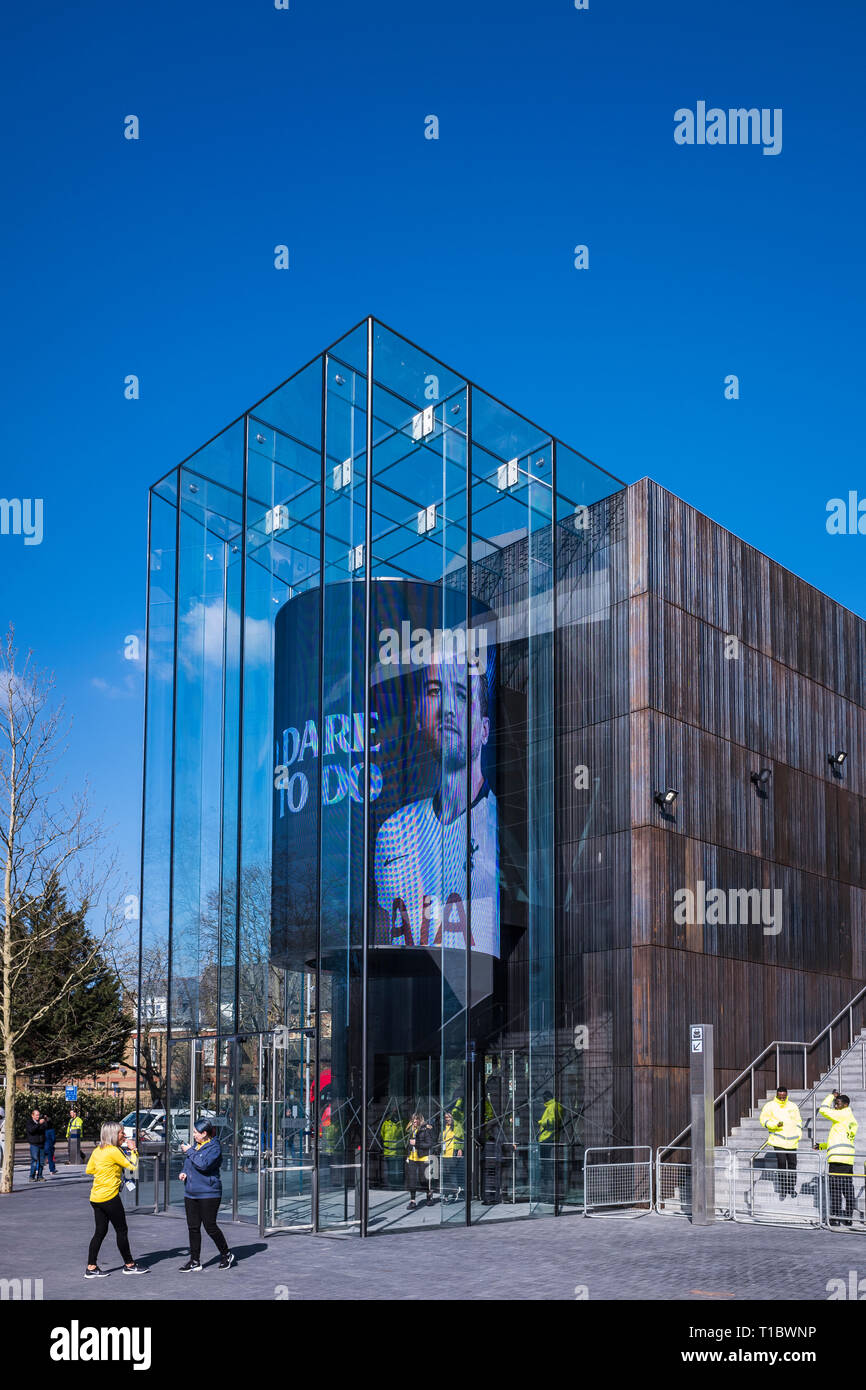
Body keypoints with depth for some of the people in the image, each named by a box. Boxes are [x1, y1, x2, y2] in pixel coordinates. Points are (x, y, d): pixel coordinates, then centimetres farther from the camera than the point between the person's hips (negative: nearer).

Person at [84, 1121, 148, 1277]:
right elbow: (133, 1166, -12)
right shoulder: (114, 1151, -15)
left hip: (95, 1198, 8)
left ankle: (91, 1268, 11)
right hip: (109, 1197, -8)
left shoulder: (97, 1150, 9)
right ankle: (129, 1265, 15)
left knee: (100, 1232, 12)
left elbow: (89, 1170, 17)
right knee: (122, 1230, 5)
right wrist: (133, 1149, 0)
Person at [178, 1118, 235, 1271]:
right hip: (190, 1194, 8)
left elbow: (203, 1164, -26)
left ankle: (226, 1255, 17)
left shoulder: (214, 1147, -12)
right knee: (193, 1227, 8)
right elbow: (188, 1163, 23)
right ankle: (195, 1262, 15)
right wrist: (184, 1172, 2)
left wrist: (189, 1151, -18)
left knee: (210, 1226, -3)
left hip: (208, 1194, -8)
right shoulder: (196, 1145, 12)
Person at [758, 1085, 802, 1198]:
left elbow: (798, 1121, 19)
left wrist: (798, 1133, 6)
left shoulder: (792, 1106, 11)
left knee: (792, 1163, 8)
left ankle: (791, 1188, 24)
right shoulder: (770, 1106, 0)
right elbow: (764, 1120, -1)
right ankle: (782, 1190, -1)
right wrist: (776, 1124, -16)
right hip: (778, 1141, -4)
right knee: (781, 1163, -10)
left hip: (792, 1141, 4)